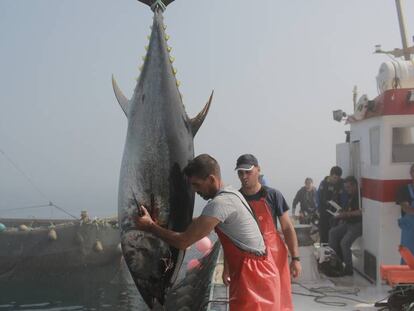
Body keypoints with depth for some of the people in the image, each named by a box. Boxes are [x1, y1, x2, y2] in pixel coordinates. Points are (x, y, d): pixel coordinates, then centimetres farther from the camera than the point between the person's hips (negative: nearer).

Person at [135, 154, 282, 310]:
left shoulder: (220, 203, -24)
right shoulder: (231, 194, 8)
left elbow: (183, 242, -23)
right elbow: (199, 222, 21)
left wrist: (150, 226, -9)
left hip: (252, 275, -10)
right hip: (257, 270, 10)